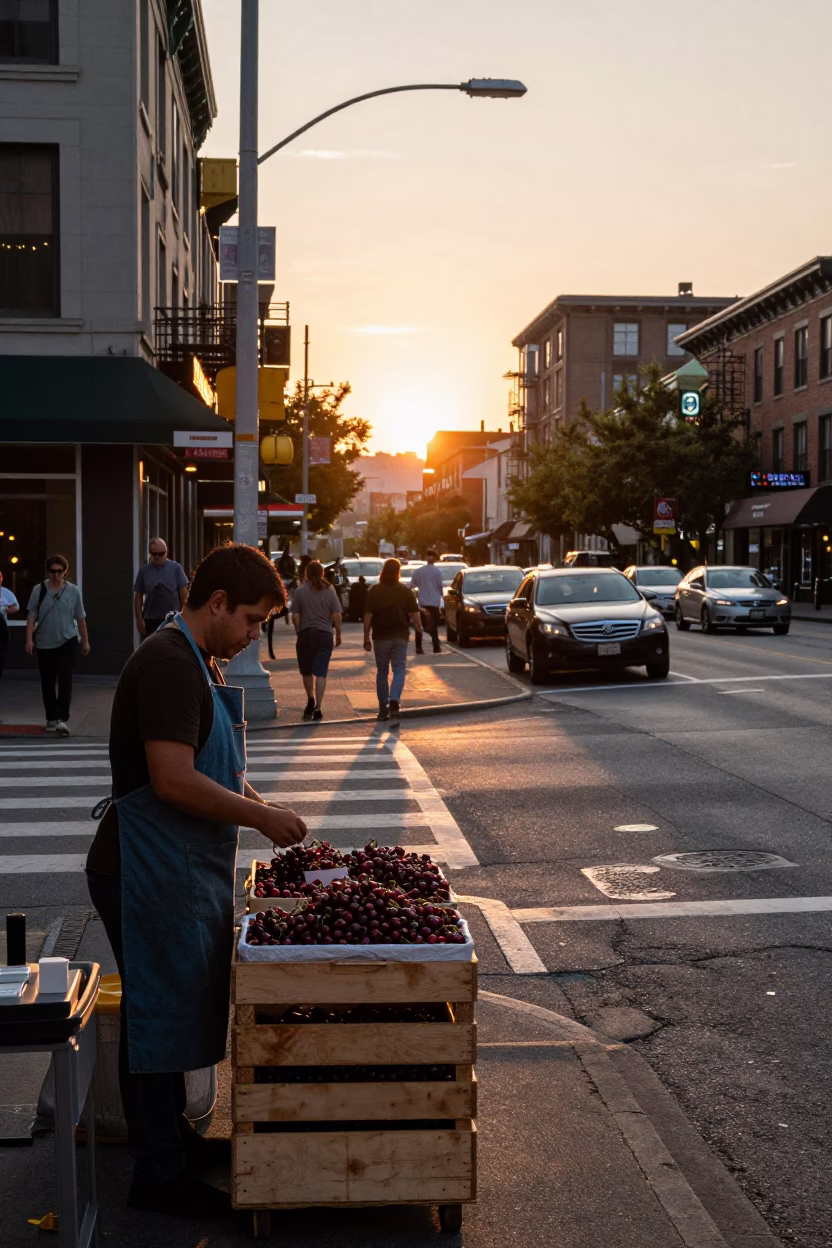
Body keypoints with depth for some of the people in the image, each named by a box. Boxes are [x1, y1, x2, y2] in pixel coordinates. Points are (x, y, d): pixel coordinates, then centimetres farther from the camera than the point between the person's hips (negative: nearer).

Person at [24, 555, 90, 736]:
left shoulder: (73, 591, 1)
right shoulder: (39, 590, -1)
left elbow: (80, 618, 7)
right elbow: (31, 616, -2)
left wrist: (85, 641, 10)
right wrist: (29, 639, -11)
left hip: (68, 642, -1)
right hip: (44, 644, 1)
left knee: (65, 680, -12)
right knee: (47, 682, 9)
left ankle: (63, 719, -16)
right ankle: (51, 718, 23)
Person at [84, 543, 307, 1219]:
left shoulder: (200, 664, 14)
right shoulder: (169, 664, -20)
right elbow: (173, 782, -27)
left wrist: (257, 803, 10)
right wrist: (262, 817, -18)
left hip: (185, 871, 10)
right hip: (150, 875, -10)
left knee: (179, 1006, 20)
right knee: (159, 1013, 0)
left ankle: (175, 1137, 35)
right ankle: (160, 1174, 13)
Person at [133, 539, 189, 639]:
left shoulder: (176, 567, -1)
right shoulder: (144, 570, 3)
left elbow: (184, 592, 0)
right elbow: (138, 596, 5)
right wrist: (139, 619, 0)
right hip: (151, 620, 1)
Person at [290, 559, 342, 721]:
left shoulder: (300, 591, -4)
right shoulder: (329, 591, 0)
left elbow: (295, 617, -4)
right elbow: (337, 615, -1)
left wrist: (299, 632, 9)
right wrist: (338, 634, 10)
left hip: (305, 634, -1)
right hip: (325, 635, 1)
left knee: (306, 671, 18)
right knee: (320, 672, 2)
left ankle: (310, 701, 20)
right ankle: (317, 707, -3)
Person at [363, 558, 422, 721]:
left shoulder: (374, 591, -3)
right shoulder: (406, 591, -2)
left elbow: (368, 616, -5)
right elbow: (415, 615, -4)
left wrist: (366, 637, 0)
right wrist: (419, 632, 6)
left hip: (381, 637, 0)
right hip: (400, 636, 0)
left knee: (382, 672, 11)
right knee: (399, 670, 5)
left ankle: (383, 708, 13)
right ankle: (394, 701, -17)